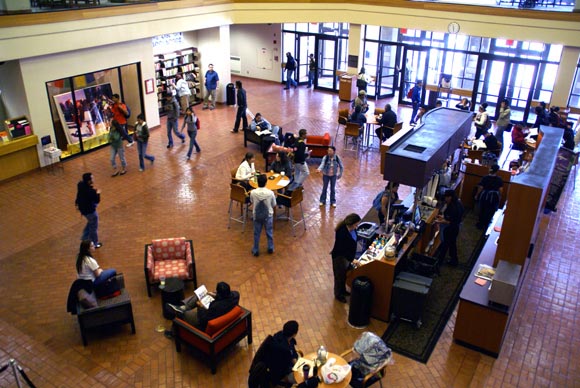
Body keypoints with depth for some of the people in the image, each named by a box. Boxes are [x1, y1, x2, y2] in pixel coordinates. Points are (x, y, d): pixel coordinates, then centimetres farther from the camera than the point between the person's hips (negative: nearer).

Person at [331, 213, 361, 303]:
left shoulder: (351, 228, -10)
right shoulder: (342, 232, -35)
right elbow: (342, 249, -30)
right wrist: (352, 260, -29)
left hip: (348, 255, 8)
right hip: (340, 257, -8)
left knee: (345, 274, 26)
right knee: (339, 276, 14)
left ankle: (343, 290, 49)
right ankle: (338, 294, 35)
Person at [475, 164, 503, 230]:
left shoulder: (485, 177, -10)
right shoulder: (499, 179, -8)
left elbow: (480, 187, -9)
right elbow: (501, 189, -7)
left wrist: (477, 195, 3)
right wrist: (499, 196, 10)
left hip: (485, 196, 0)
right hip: (494, 197, 0)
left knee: (482, 210, 16)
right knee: (490, 212, 13)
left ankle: (481, 224, 26)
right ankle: (486, 225, 22)